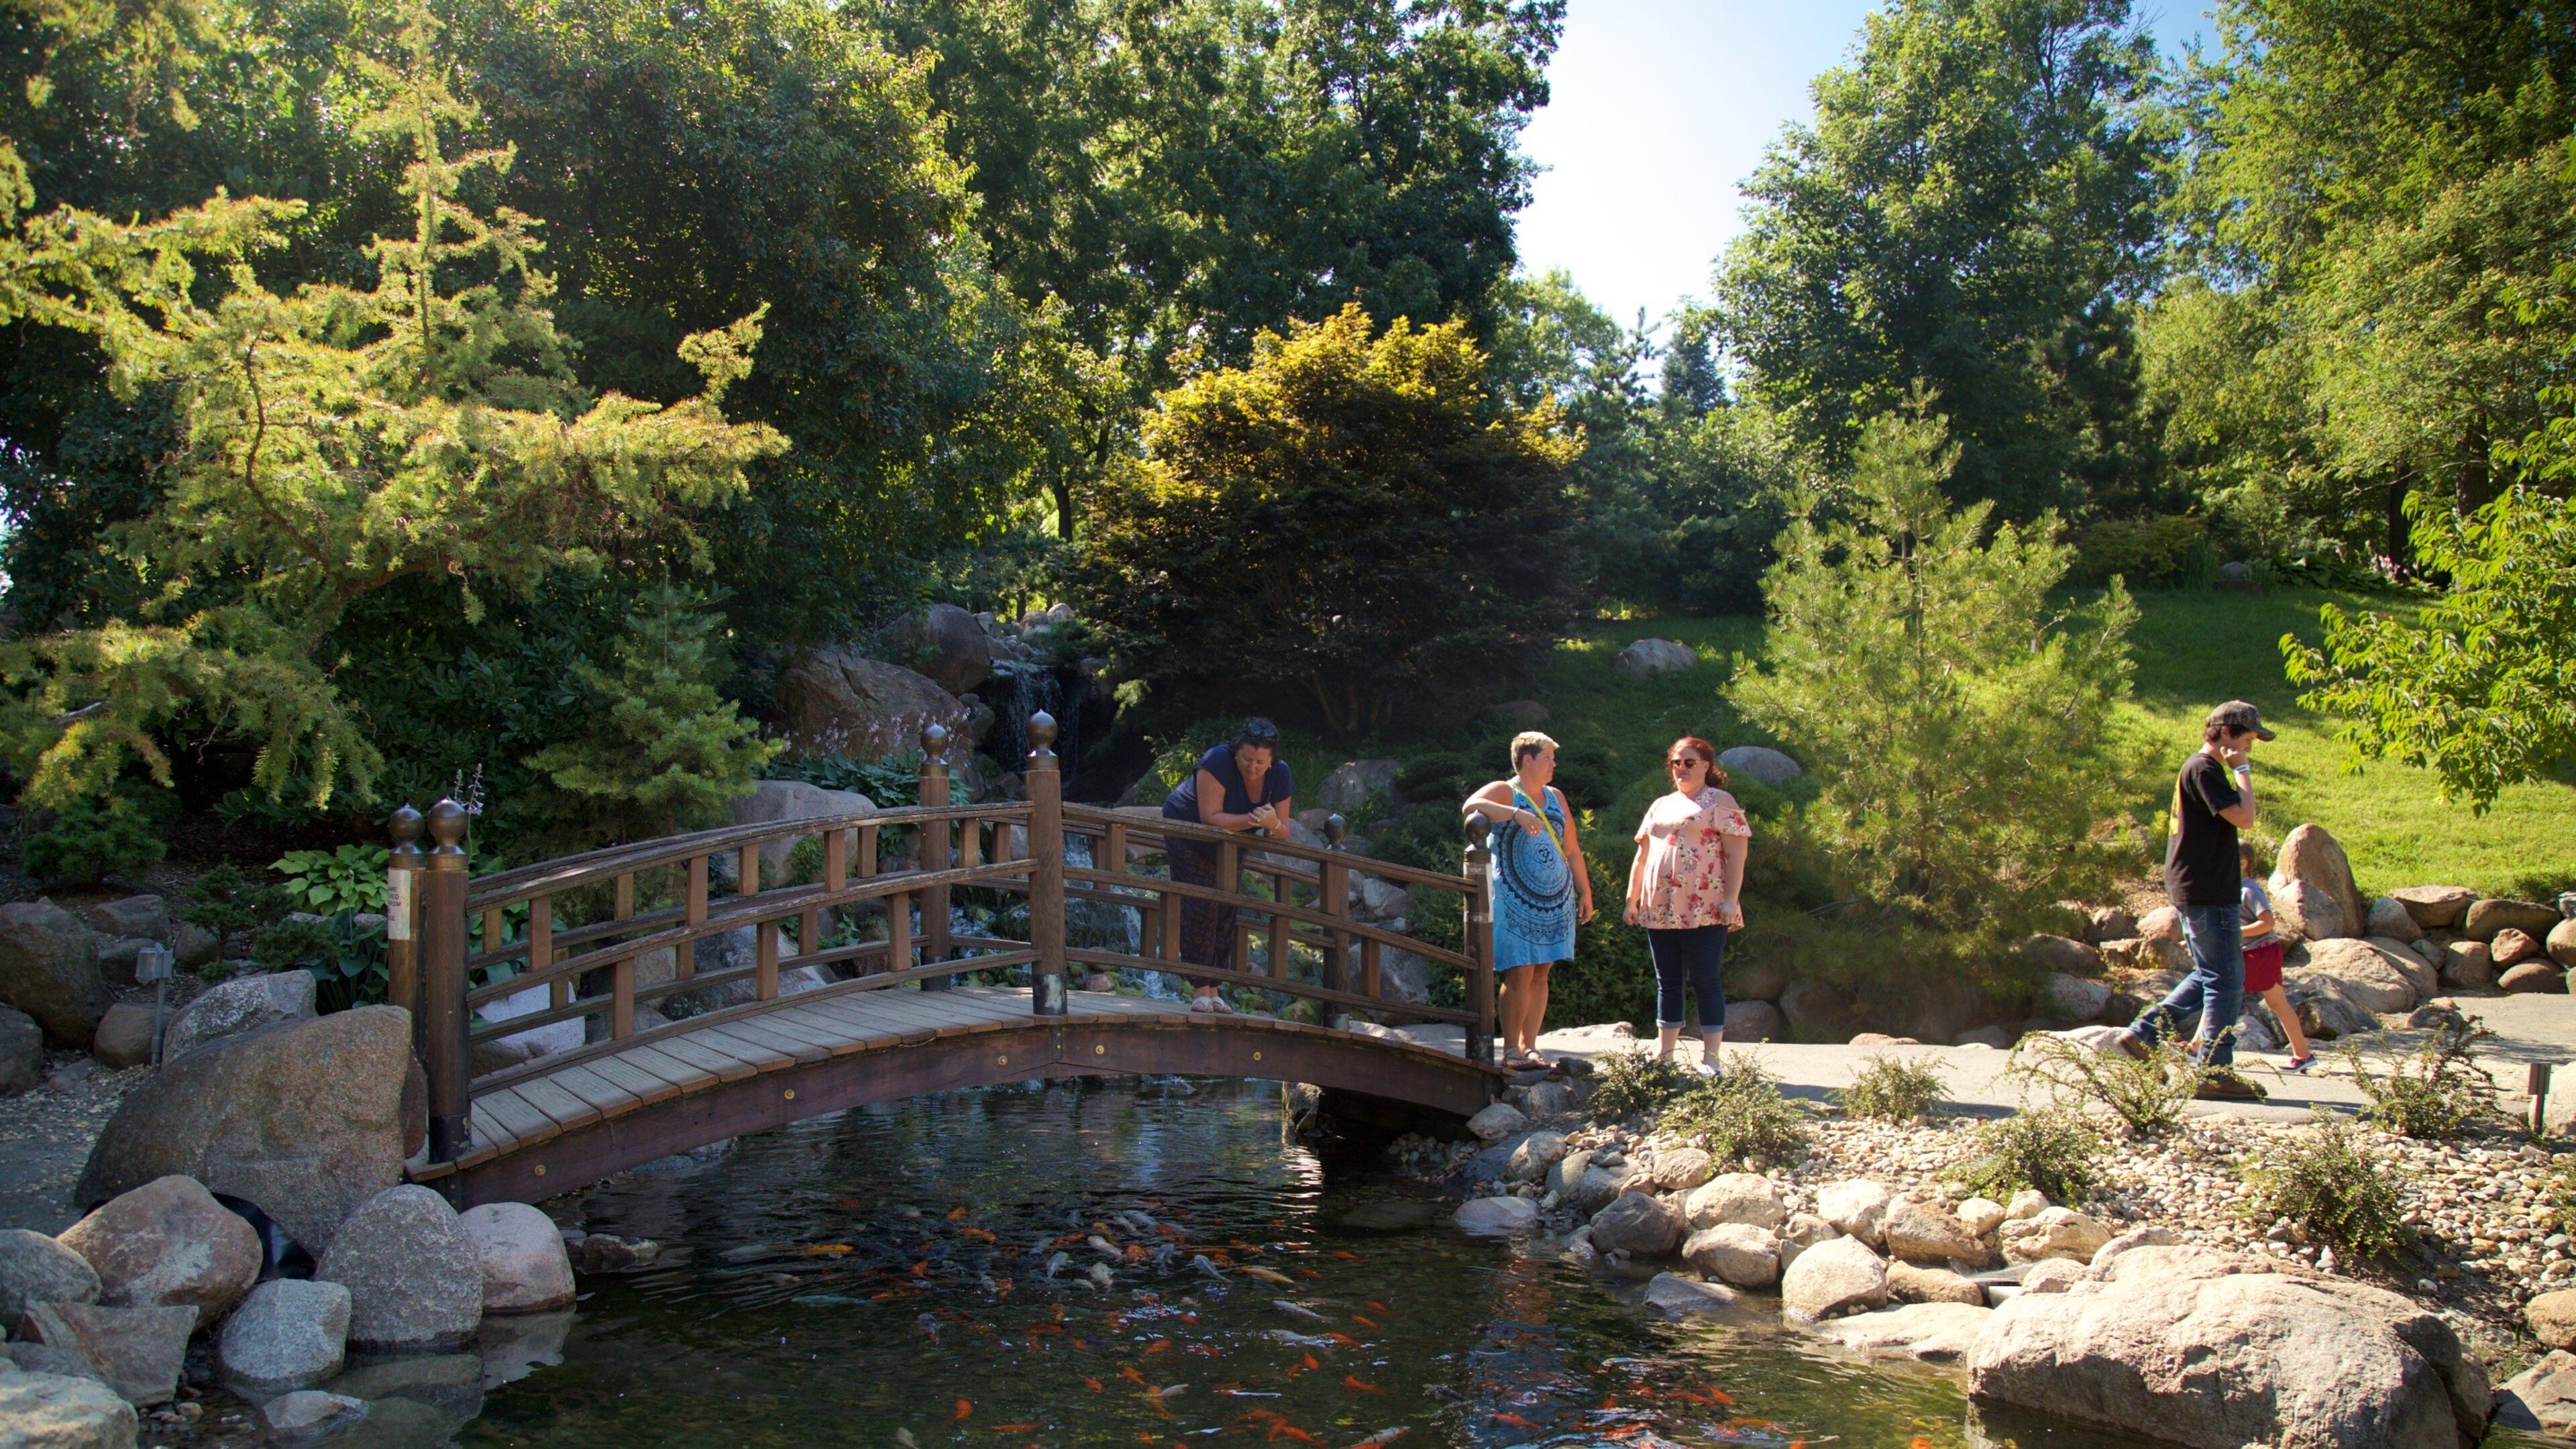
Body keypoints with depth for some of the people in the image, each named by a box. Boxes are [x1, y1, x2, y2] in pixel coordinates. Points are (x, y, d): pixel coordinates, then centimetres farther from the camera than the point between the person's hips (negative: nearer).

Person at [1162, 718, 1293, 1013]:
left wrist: (1273, 824, -38)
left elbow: (1283, 834, -14)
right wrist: (1252, 820, -45)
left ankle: (1214, 989, 6)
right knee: (1199, 909, -14)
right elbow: (1210, 817, -35)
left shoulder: (1279, 775, -16)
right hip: (1187, 832, -5)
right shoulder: (1218, 761, -32)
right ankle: (1200, 989, -12)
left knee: (1226, 912, 1)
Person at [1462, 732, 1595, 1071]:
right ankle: (1511, 1049, 0)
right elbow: (1470, 807, -26)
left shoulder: (1556, 797, 17)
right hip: (1515, 901, -6)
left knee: (1541, 974, 5)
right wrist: (1517, 814, -33)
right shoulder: (1503, 792, -3)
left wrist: (1585, 892, 17)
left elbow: (1571, 850, 21)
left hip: (1555, 901, 6)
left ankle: (1529, 1046, 11)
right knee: (1520, 973, -10)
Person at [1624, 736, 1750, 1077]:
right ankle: (1664, 1055, 15)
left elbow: (1736, 854, -7)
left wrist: (1731, 899, -15)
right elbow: (1642, 856, 22)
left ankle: (1710, 1060, -1)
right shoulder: (1660, 806, 20)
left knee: (1706, 983, -4)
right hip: (1660, 910, 6)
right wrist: (1632, 899, 16)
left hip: (1703, 911, -6)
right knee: (1667, 983, 9)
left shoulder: (1720, 802, 1)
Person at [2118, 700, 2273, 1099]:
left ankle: (2143, 1033, 17)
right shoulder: (2204, 769, -14)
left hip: (2198, 890, 11)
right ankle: (2215, 1073, -2)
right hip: (2207, 893, -11)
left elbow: (2236, 818, 24)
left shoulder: (2201, 768, 18)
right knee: (2227, 981, -6)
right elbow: (2243, 817, -20)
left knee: (2209, 976, 18)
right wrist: (2242, 771, -11)